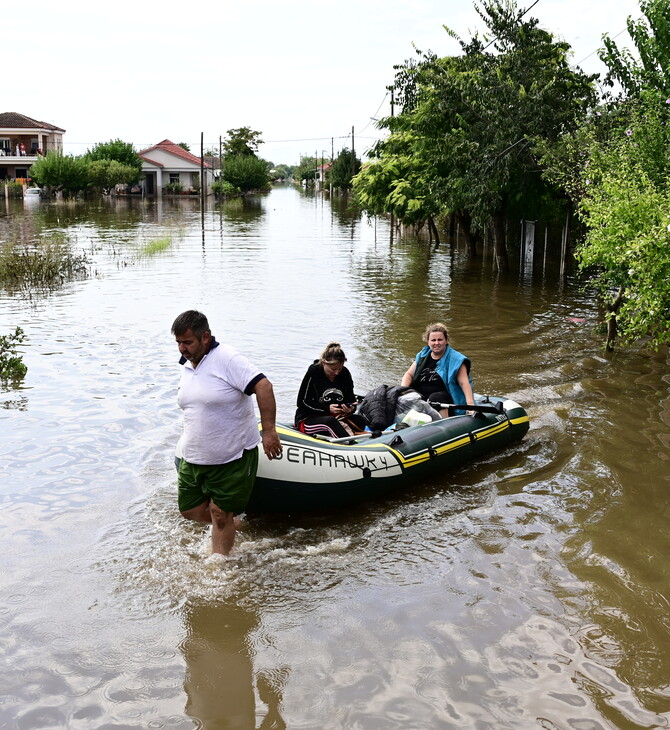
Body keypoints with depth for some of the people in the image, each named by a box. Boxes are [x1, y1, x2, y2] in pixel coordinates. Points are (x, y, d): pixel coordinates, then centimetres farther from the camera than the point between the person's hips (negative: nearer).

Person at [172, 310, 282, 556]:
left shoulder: (227, 359, -18)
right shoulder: (187, 366, 7)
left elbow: (263, 386, -26)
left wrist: (269, 430, -32)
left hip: (233, 457, -7)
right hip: (193, 459, 8)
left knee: (220, 514, 0)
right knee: (190, 510, 12)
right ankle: (229, 522, 38)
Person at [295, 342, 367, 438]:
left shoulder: (345, 374, 2)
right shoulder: (313, 373, -12)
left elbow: (351, 400, 10)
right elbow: (302, 403, -11)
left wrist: (350, 408, -16)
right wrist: (327, 409, -20)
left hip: (335, 417, 6)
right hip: (308, 419, -6)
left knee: (360, 421, -20)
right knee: (330, 422, -39)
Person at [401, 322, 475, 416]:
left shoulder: (455, 359, -1)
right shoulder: (422, 356, 15)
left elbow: (464, 383, -11)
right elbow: (409, 375, 18)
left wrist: (470, 404, -25)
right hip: (420, 399, 4)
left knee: (436, 397, -36)